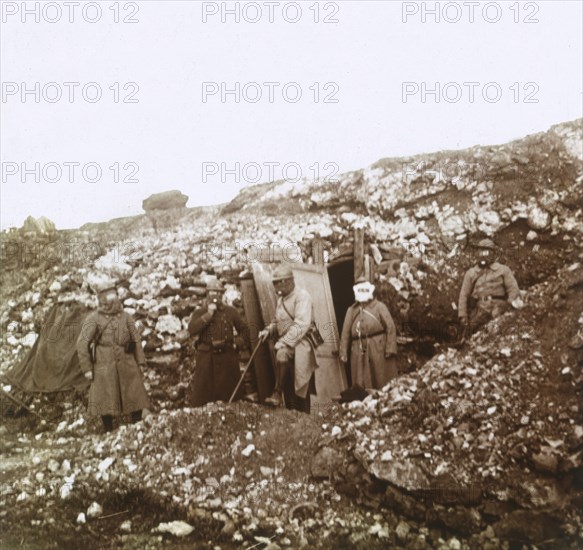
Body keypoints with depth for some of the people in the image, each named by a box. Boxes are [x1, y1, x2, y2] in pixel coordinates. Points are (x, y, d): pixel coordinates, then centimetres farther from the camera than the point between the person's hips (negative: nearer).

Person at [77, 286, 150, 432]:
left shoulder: (126, 317, 6)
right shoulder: (93, 319, -4)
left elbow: (136, 340, 10)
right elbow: (82, 343, -5)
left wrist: (140, 362, 5)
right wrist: (87, 368, -7)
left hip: (128, 365, 3)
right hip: (104, 366, -3)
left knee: (135, 397, 6)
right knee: (105, 401, 4)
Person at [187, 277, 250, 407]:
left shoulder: (231, 311, 9)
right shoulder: (199, 313, 5)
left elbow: (243, 329, 17)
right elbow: (191, 330, -12)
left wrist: (245, 345, 6)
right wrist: (208, 315, -14)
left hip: (228, 356, 2)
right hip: (206, 357, -1)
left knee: (230, 392, 8)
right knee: (201, 392, -1)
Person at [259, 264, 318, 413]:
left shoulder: (302, 296, -11)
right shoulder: (281, 298, 16)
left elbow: (301, 325, -21)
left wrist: (285, 342, -27)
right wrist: (268, 330, 4)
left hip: (299, 343, -8)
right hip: (285, 344, 8)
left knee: (282, 354, -36)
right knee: (289, 387, 7)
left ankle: (277, 394, -29)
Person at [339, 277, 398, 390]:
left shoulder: (379, 307, 5)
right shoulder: (351, 310, 15)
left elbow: (390, 328, -3)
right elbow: (345, 333, 11)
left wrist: (390, 349, -12)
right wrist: (343, 352, 3)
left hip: (379, 352, -3)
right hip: (359, 354, 3)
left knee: (382, 382, 0)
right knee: (362, 386, 2)